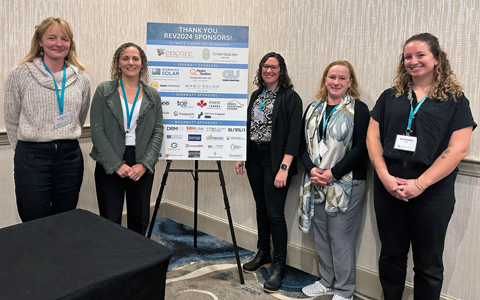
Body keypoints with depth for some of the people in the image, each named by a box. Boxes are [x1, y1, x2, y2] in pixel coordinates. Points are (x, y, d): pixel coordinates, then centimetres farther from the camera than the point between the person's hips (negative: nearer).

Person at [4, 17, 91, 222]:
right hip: (32, 157, -2)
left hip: (70, 157, 3)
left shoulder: (81, 79, 5)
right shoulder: (20, 74, -3)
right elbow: (12, 120, 4)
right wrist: (27, 150, 9)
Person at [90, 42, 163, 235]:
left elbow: (158, 133, 3)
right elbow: (97, 131, -5)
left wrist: (144, 164, -9)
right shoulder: (104, 91, 1)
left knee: (139, 220, 11)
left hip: (142, 167, 2)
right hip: (110, 165, -2)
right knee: (110, 221, 4)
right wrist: (117, 164, -12)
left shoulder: (153, 96, 7)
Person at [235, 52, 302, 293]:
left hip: (275, 159, -6)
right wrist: (241, 156, 12)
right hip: (254, 158, 7)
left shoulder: (290, 97, -8)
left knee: (274, 212, -5)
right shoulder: (256, 96, 13)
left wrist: (284, 167, -20)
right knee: (261, 207, 16)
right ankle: (263, 254, 31)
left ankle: (278, 266, 9)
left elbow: (293, 135, -14)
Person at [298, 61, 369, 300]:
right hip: (315, 182, 6)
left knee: (340, 237, 0)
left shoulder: (358, 109, -4)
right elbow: (303, 143, 9)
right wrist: (311, 169, -8)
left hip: (345, 184, -5)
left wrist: (333, 173, -16)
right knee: (321, 235, 14)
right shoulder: (313, 108, 12)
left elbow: (360, 148, -11)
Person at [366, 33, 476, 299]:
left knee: (428, 264, 11)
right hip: (388, 187, 3)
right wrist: (384, 176, -10)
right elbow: (372, 137, 4)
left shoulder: (455, 100, 1)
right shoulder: (390, 97, 9)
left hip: (432, 191, -2)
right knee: (391, 255, 14)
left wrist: (420, 183, -15)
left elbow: (458, 149, -7)